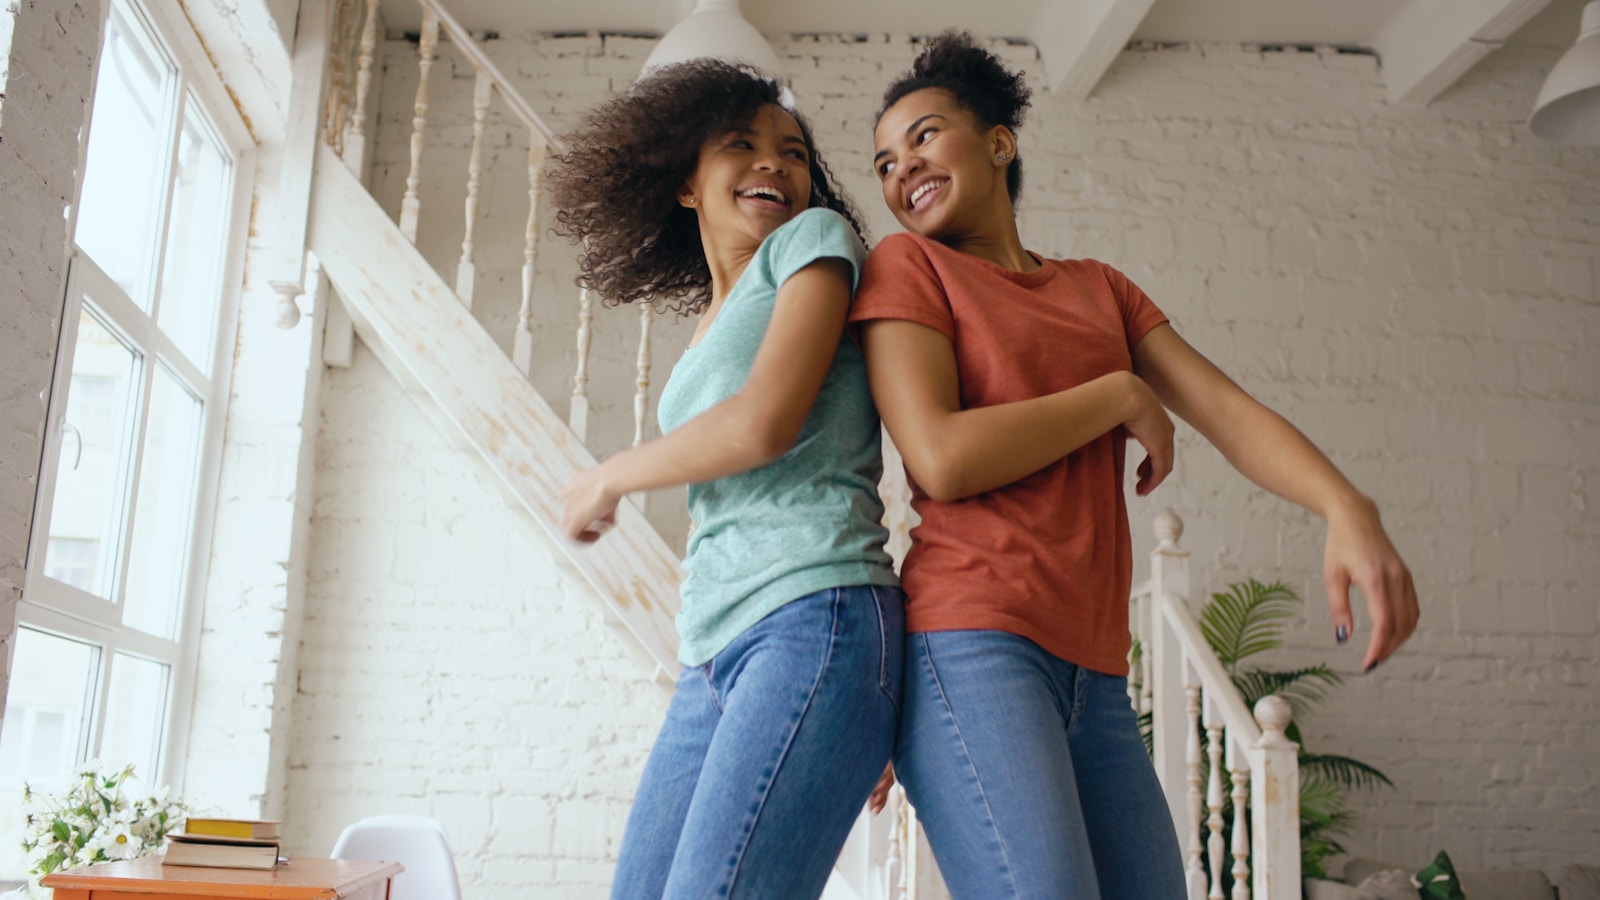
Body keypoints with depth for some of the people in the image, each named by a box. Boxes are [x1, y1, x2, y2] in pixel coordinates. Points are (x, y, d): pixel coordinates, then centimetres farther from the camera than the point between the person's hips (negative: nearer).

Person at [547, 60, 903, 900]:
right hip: (713, 658, 8)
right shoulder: (703, 333, 26)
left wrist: (609, 479, 4)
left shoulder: (815, 242, 5)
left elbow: (765, 423, -10)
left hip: (814, 622, -8)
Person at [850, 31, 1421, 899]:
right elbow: (942, 458, -9)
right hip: (971, 645, -6)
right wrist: (1119, 394, 0)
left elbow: (1227, 411, 9)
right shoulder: (905, 266, 6)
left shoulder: (1100, 288, 21)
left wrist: (1346, 508, -10)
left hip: (1093, 674, 6)